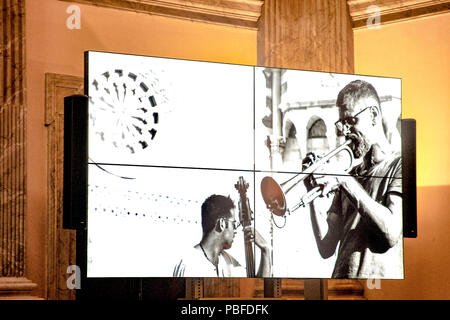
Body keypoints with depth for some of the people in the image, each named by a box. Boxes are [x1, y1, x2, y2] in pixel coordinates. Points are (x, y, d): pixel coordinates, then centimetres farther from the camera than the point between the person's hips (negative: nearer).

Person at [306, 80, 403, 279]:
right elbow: (327, 248, 12)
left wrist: (345, 182, -11)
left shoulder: (398, 165, 3)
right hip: (341, 275, 5)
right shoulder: (351, 175, 19)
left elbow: (392, 232, -12)